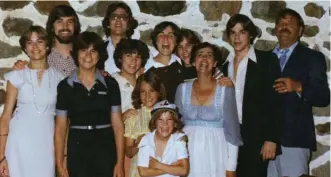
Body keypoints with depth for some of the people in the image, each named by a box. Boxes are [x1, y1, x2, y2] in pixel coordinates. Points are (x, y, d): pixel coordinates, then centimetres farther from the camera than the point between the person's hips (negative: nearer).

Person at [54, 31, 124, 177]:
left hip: (105, 150, 0)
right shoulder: (65, 86, 2)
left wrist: (120, 162, -4)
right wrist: (60, 164, -2)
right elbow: (60, 127, 4)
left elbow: (117, 124, 2)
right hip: (77, 151, 0)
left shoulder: (110, 84, 3)